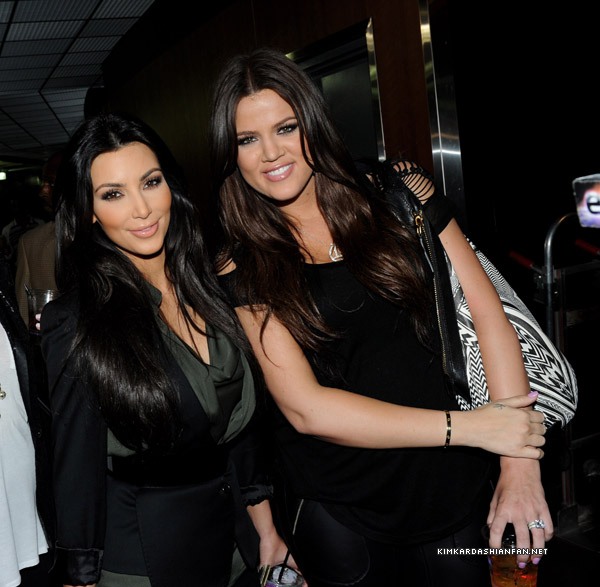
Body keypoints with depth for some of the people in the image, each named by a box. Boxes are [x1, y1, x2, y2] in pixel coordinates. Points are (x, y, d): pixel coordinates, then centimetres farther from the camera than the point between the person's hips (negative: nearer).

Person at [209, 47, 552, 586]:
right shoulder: (242, 270, -6)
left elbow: (489, 316, -6)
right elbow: (305, 408, -14)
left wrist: (520, 464, -14)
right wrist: (468, 426, -17)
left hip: (454, 487, 1)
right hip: (338, 515, -1)